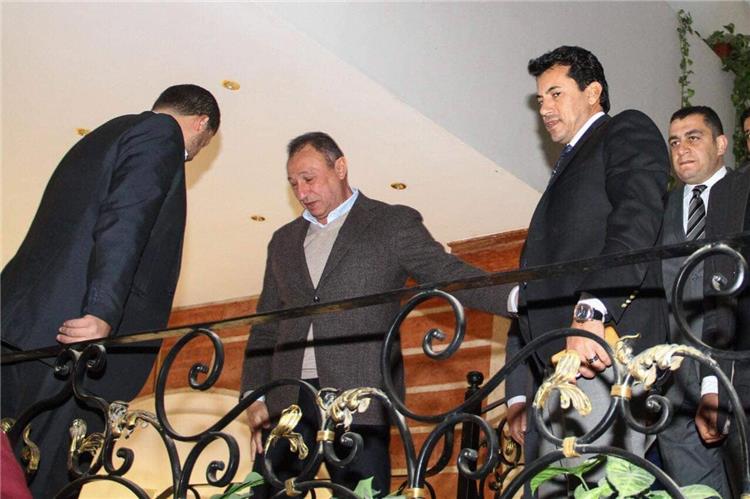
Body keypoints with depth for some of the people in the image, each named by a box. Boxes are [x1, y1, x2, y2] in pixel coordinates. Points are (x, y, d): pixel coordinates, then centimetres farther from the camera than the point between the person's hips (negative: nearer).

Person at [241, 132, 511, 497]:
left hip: (359, 405, -4)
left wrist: (516, 298, -23)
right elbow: (265, 326, 21)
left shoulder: (394, 224, 6)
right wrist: (254, 395, 9)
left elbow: (447, 274, -6)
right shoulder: (284, 241, 21)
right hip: (286, 404, 5)